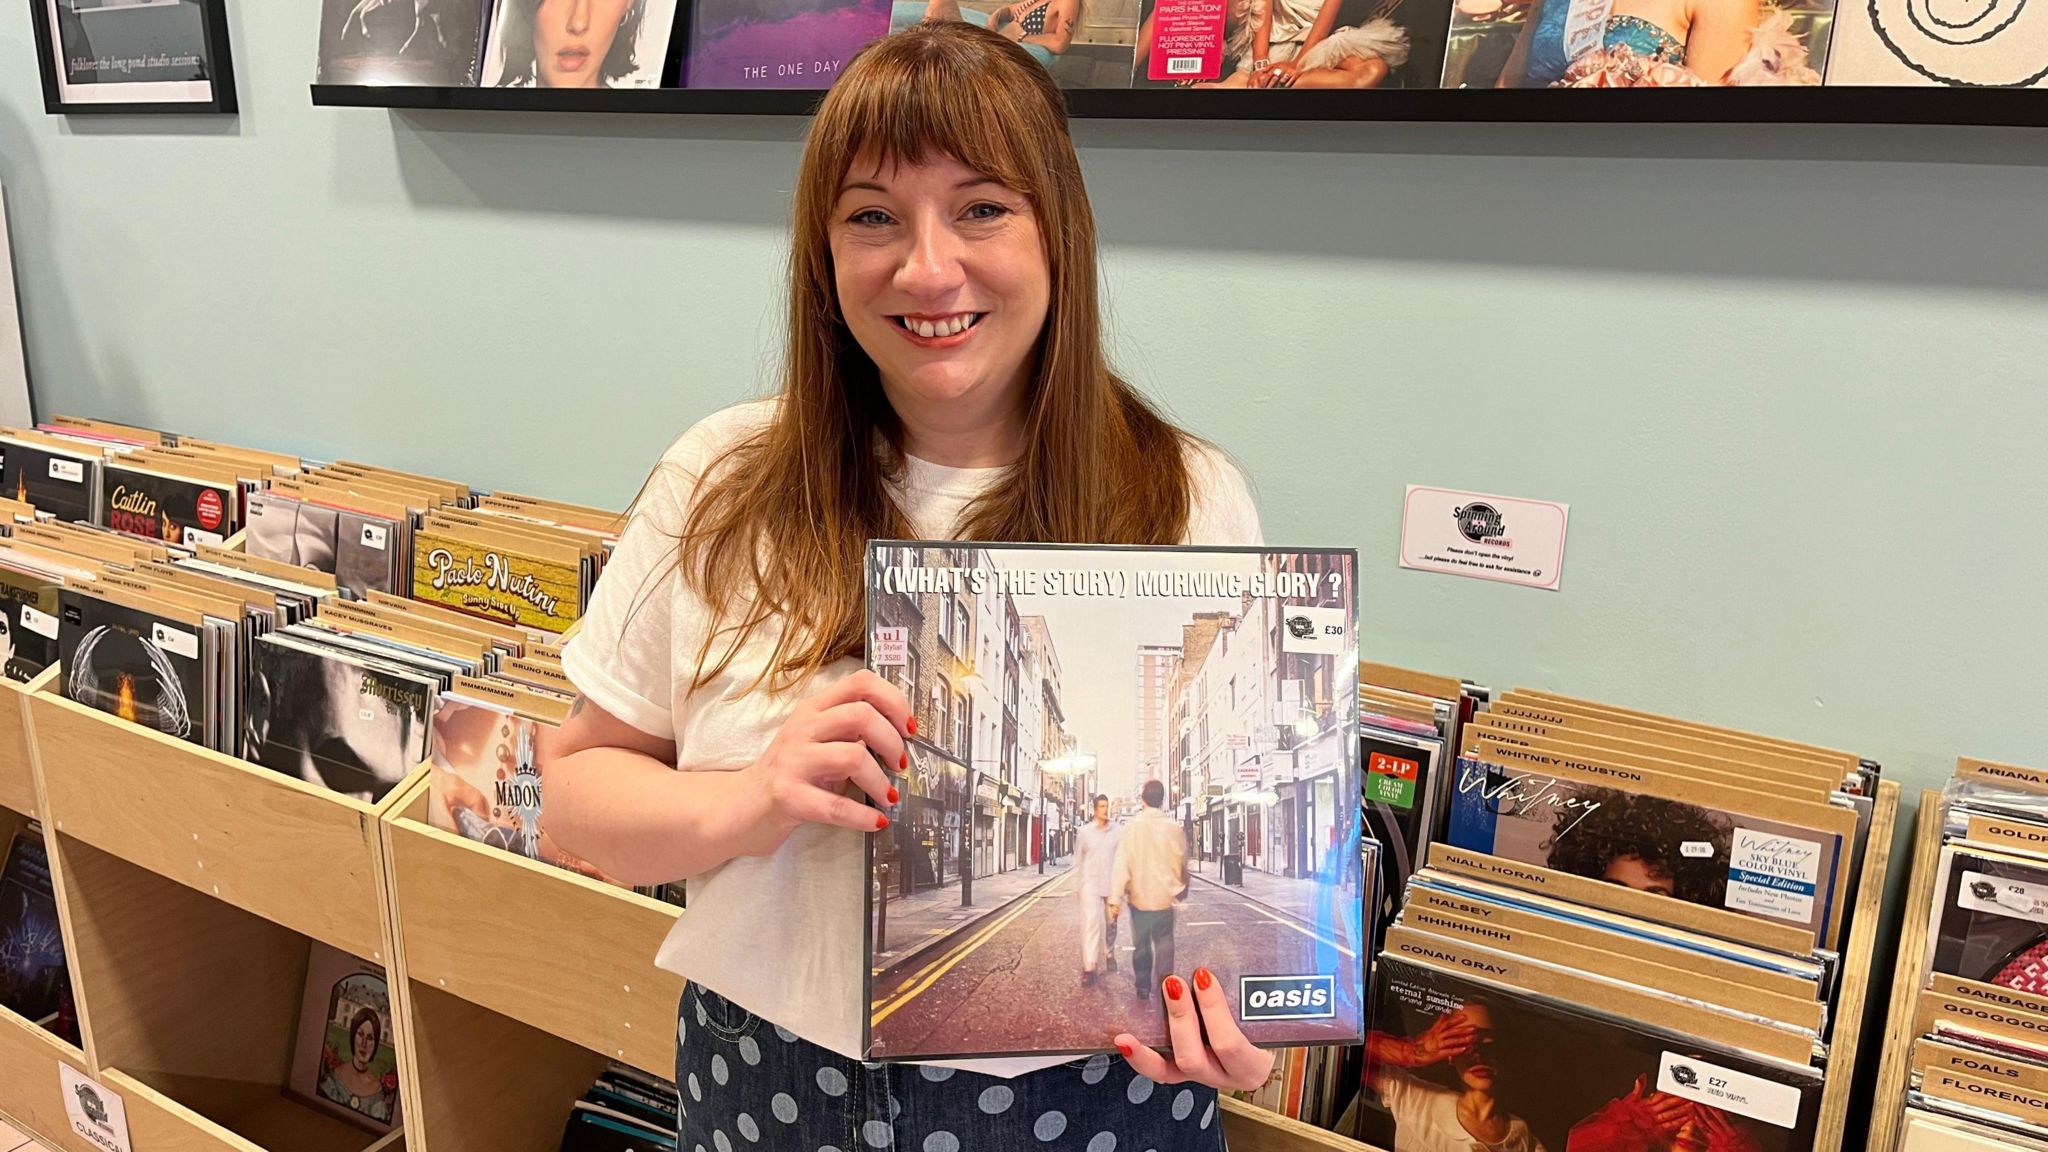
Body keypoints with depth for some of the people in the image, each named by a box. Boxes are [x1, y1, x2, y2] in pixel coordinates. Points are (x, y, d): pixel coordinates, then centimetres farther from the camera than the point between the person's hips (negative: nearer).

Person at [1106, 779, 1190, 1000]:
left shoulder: (1132, 828, -10)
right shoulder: (1174, 829, -8)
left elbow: (1121, 865, -13)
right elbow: (1182, 864, 2)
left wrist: (1115, 899, -10)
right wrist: (1182, 889, 20)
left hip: (1138, 897, 1)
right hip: (1165, 897, -1)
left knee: (1140, 944, 16)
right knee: (1164, 944, 5)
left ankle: (1143, 988, 25)